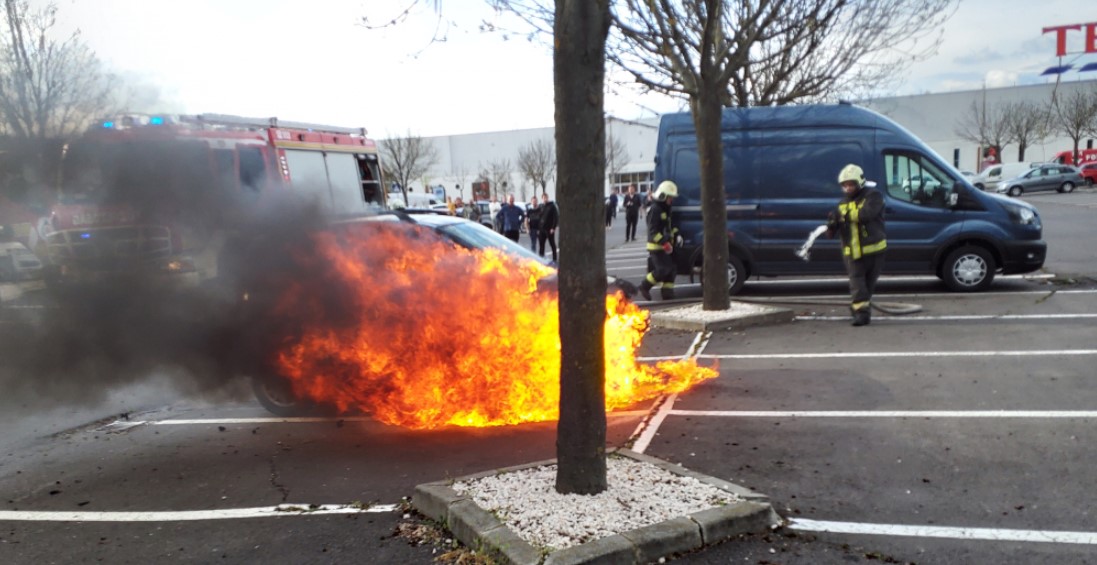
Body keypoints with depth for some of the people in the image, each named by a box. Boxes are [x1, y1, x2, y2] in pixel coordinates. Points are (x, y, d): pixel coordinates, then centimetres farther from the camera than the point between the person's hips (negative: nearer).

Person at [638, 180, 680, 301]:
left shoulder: (666, 209, 16)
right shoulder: (655, 210, -15)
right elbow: (652, 231, -21)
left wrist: (676, 235, 10)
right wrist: (663, 242, -28)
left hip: (665, 246, 10)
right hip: (656, 246, -10)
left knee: (671, 269, 6)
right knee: (663, 269, -13)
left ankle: (667, 293, 10)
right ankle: (645, 286, 2)